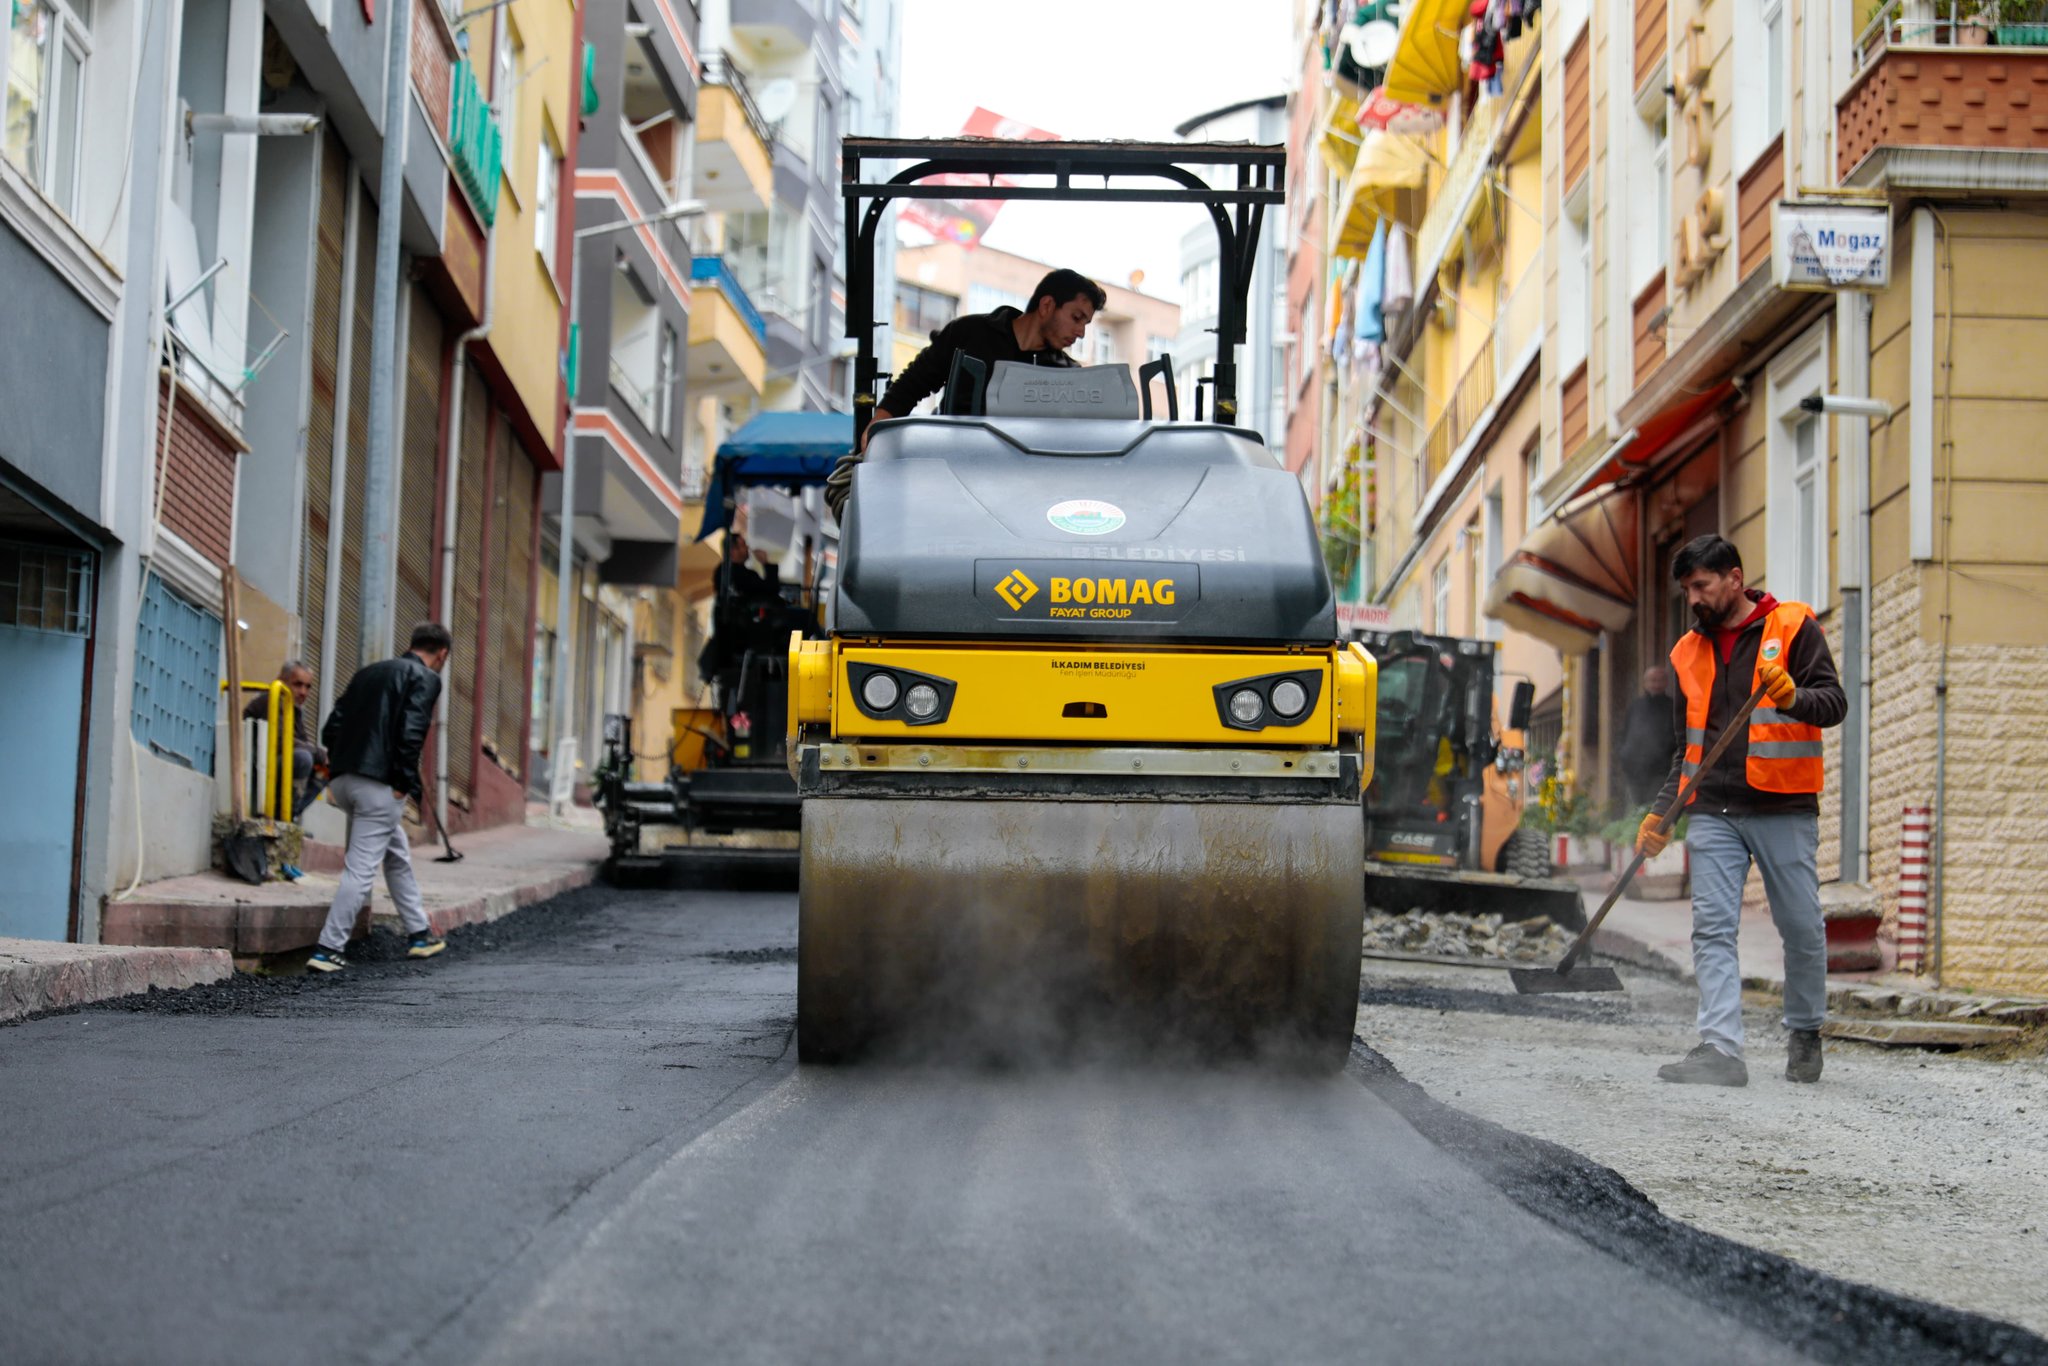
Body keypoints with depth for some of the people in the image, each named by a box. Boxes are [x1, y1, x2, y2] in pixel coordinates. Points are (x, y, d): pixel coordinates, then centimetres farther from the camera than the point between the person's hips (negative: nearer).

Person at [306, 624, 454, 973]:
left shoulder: (369, 672, 21)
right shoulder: (426, 679, -1)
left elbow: (331, 728, 15)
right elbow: (411, 733, -16)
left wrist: (340, 768, 16)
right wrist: (408, 784, -9)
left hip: (344, 781, 8)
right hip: (379, 785, -8)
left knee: (398, 856, 23)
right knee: (361, 870, -4)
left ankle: (418, 934, 32)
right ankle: (327, 950, -6)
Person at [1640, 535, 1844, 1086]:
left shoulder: (1793, 628, 2)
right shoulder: (1688, 652, 17)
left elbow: (1834, 704, -7)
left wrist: (1793, 697, -28)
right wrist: (1661, 813, 12)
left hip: (1784, 810, -4)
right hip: (1711, 812, 4)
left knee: (1802, 928, 3)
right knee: (1712, 929, -8)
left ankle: (1805, 1032, 24)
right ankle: (1720, 1049, -14)